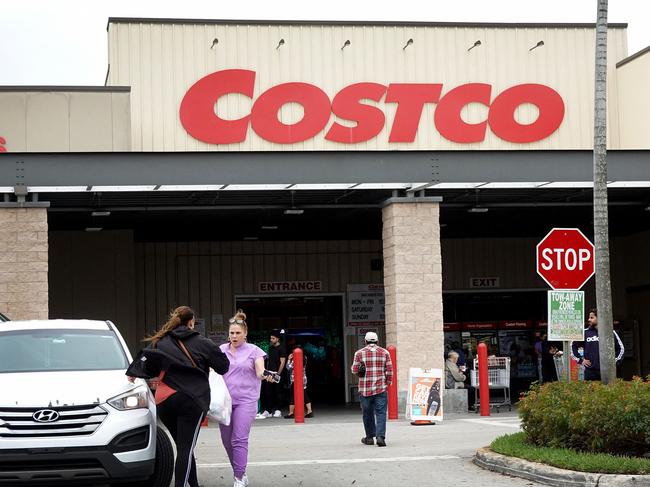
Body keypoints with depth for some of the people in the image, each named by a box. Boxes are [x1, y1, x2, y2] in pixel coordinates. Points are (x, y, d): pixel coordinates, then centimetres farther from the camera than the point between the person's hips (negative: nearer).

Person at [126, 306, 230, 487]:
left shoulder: (160, 342, 9)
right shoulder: (201, 343, 5)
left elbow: (149, 369, -2)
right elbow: (223, 366, 8)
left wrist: (132, 374, 17)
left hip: (165, 401, 3)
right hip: (192, 400, -3)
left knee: (183, 447, 15)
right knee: (186, 448, -5)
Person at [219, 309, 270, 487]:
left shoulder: (254, 351, 1)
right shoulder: (221, 350, 10)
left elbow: (260, 372, -10)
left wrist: (265, 375, -32)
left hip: (245, 401, -4)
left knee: (239, 440, -13)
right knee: (227, 441, 8)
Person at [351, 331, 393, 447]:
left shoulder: (359, 353, 0)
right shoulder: (384, 352, 4)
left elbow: (354, 370, -1)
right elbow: (389, 370, 2)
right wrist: (388, 382, 15)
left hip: (365, 389, 0)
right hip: (381, 388, 0)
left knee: (368, 414, 11)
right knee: (380, 413, -1)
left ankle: (370, 437, 18)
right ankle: (380, 436, -15)